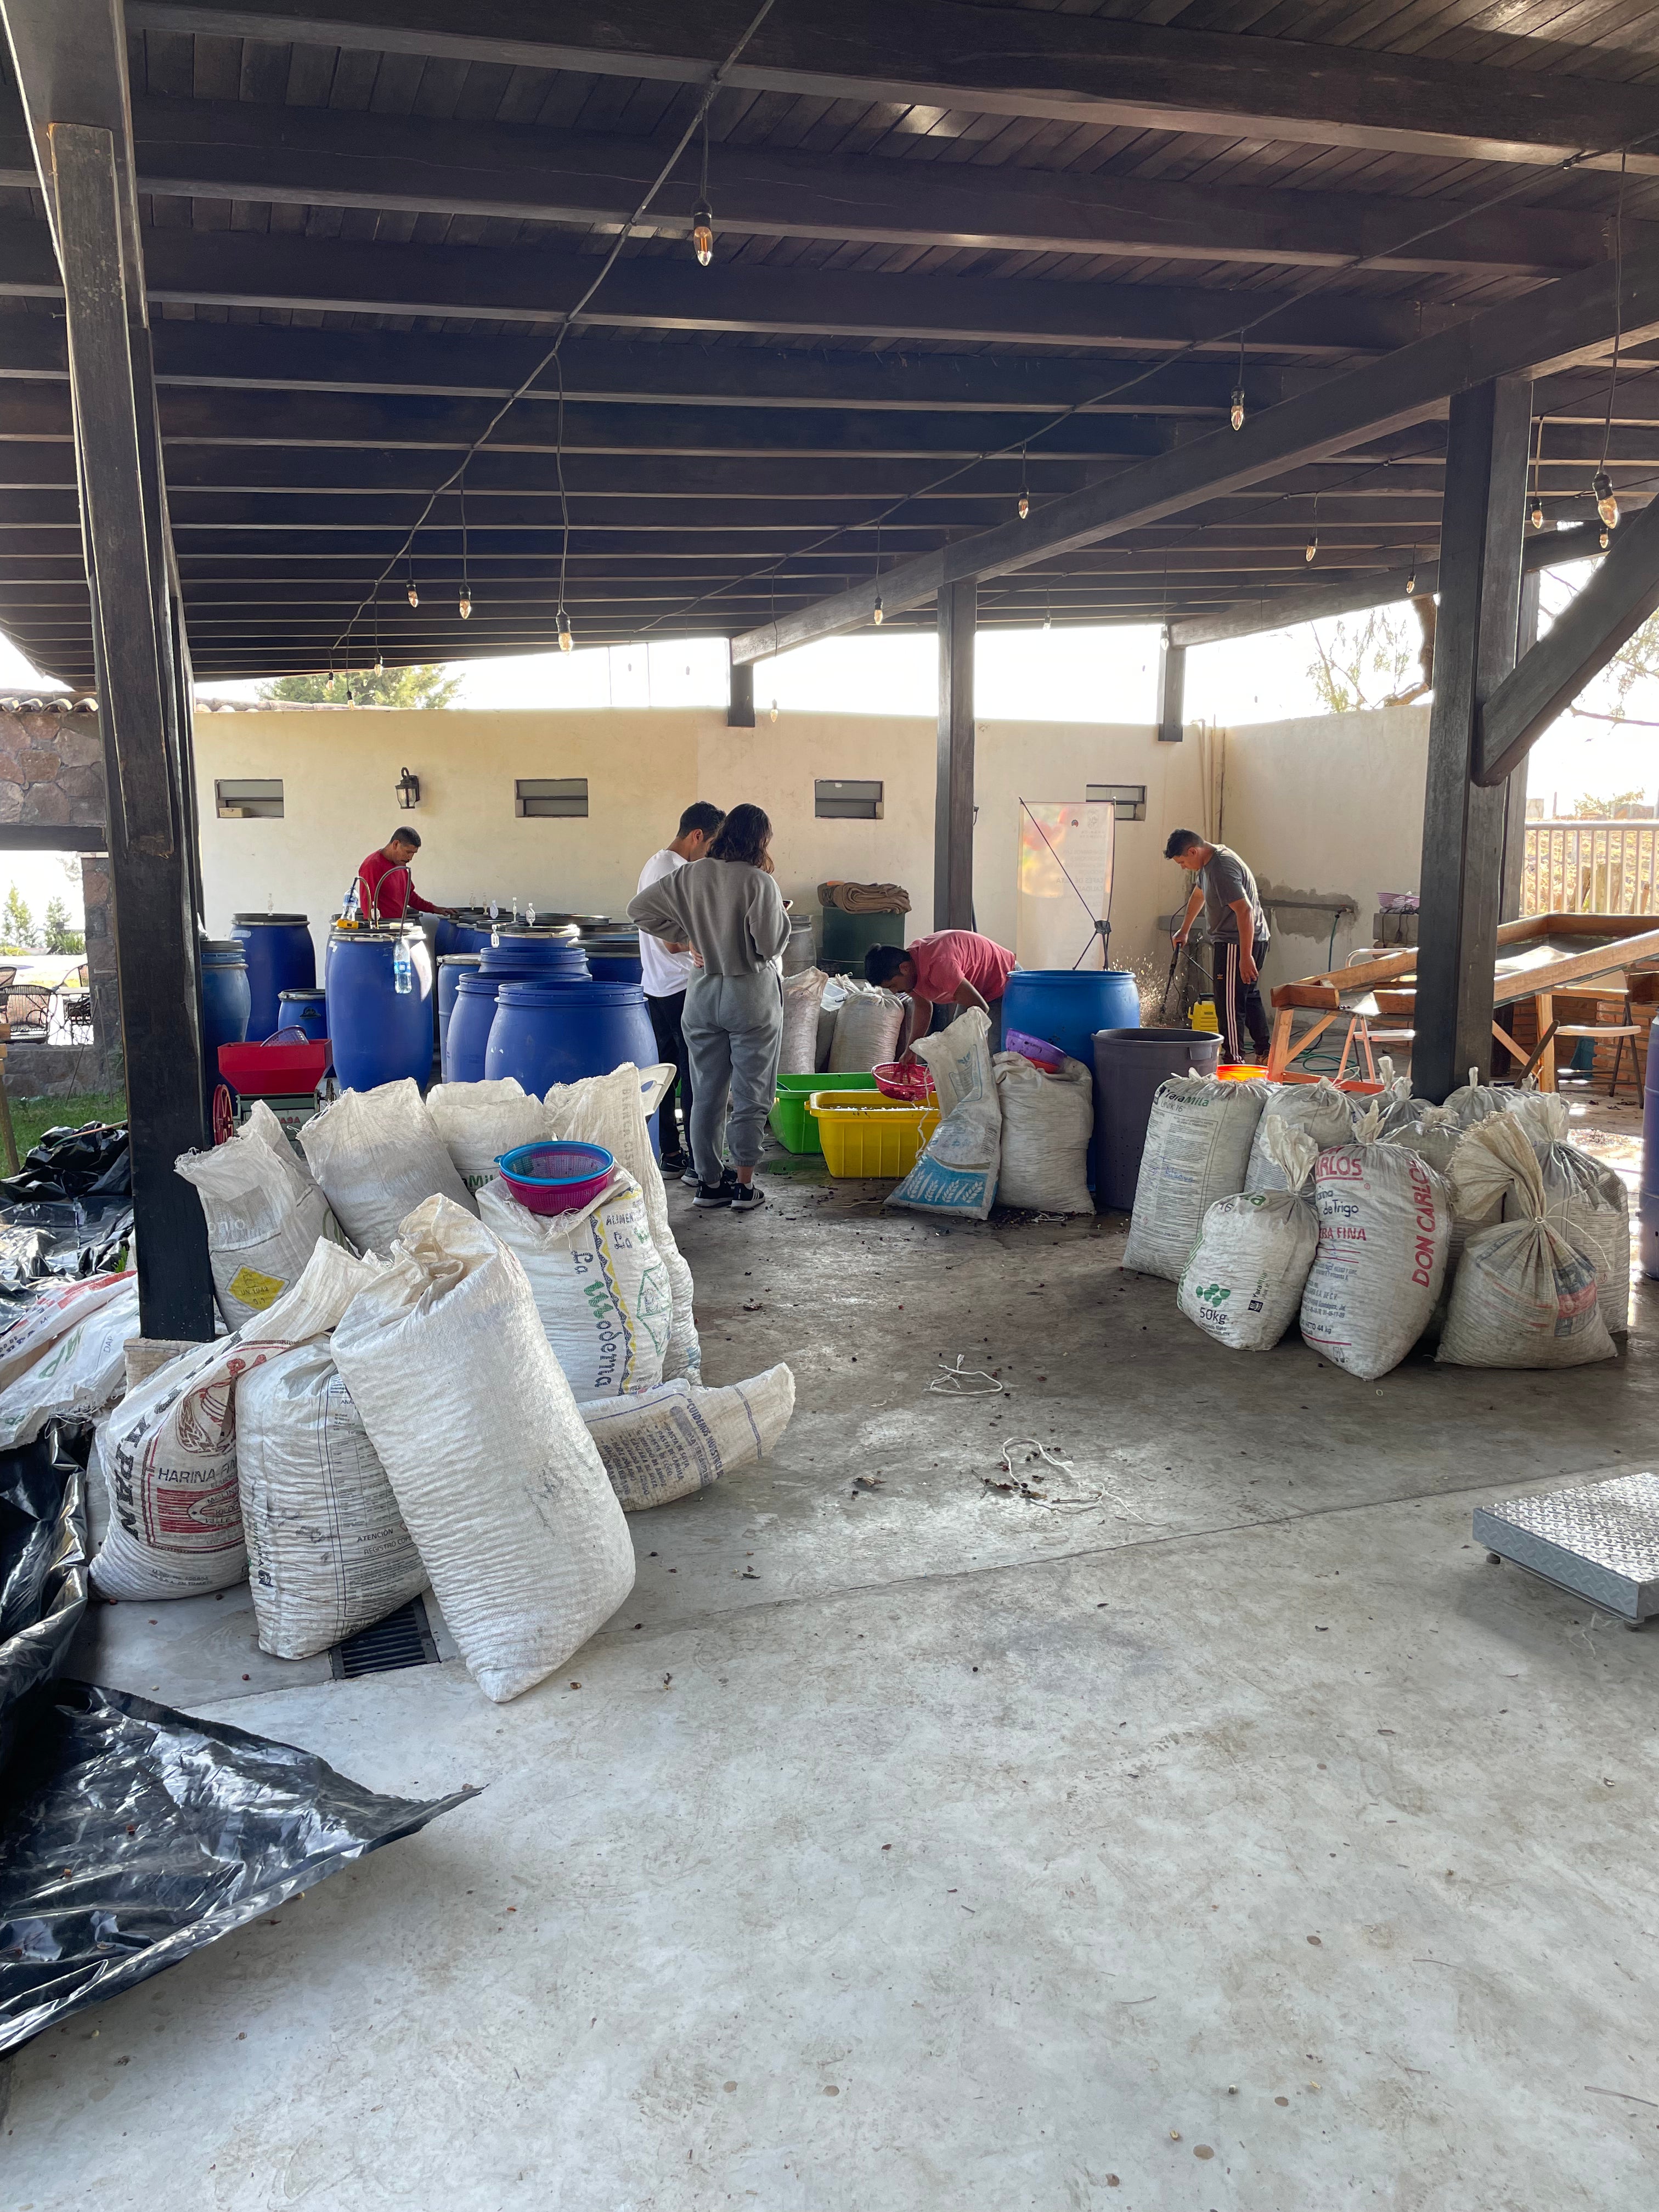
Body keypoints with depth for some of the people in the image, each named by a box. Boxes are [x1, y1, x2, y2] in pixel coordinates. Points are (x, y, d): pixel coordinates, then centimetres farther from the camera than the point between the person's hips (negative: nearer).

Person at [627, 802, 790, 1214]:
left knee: (707, 1093, 11)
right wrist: (779, 908, 3)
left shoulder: (691, 875, 2)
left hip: (703, 993, 5)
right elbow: (771, 944, -13)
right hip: (753, 997, -5)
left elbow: (639, 908, 6)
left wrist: (687, 936, 10)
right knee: (750, 1096, 5)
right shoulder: (759, 882, -13)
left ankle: (709, 1183, 18)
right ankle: (745, 1187, 8)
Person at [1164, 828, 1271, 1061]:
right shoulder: (1209, 862, 11)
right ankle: (1264, 1054, 27)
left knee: (1230, 1004, -8)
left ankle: (1235, 1060, -5)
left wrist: (1245, 957, -30)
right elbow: (1198, 895, 29)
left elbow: (1245, 911, -28)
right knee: (1250, 997, 19)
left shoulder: (1222, 869, -23)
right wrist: (1184, 930, 40)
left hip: (1238, 944, -11)